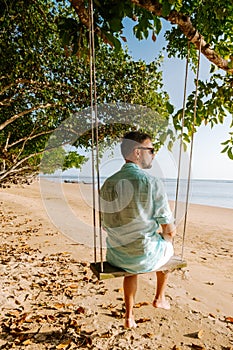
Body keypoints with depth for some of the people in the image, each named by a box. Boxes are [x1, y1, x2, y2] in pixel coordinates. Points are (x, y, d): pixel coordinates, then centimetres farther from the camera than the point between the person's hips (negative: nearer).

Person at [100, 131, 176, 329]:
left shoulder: (108, 184, -6)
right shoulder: (153, 183, -20)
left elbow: (107, 226, 5)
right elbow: (170, 230, -13)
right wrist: (164, 238, 10)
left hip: (115, 257, 4)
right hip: (145, 257, -3)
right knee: (167, 247, 31)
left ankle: (129, 316, 44)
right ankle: (160, 298, 48)